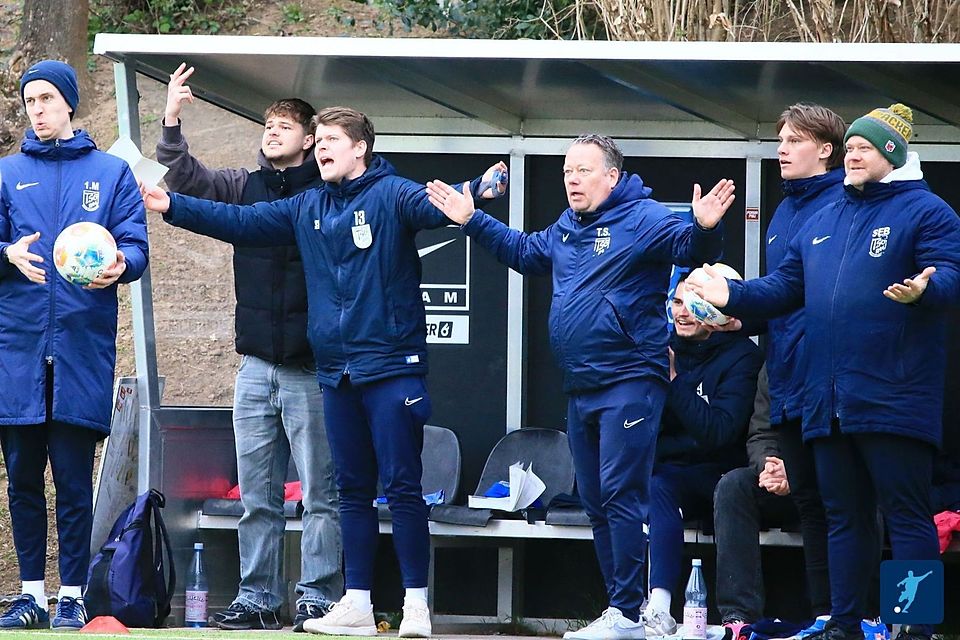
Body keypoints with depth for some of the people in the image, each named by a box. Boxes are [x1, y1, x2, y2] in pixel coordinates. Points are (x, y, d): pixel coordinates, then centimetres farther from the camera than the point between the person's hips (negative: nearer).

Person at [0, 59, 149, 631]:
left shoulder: (111, 172, 9)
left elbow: (136, 245, 4)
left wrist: (118, 264, -19)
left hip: (83, 344, -2)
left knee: (74, 480, -2)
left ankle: (72, 596, 3)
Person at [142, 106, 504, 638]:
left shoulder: (391, 195, -5)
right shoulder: (307, 208, 14)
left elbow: (433, 205, -23)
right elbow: (241, 221, 19)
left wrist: (475, 190, -44)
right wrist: (173, 207, 15)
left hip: (391, 367, -6)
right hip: (337, 371, 6)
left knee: (402, 486, -5)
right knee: (352, 489, 10)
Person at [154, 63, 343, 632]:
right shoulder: (245, 187, 10)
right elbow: (188, 180, 1)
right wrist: (172, 123, -12)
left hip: (311, 367, -5)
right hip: (257, 365, 5)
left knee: (321, 493, -2)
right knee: (257, 494, 9)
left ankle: (318, 600, 2)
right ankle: (257, 599, 13)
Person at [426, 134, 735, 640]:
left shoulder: (643, 219, -6)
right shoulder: (564, 230, 18)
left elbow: (688, 246, -17)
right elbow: (521, 251, 35)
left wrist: (705, 228, -38)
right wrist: (471, 221, 30)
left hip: (629, 383, -9)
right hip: (580, 389, 9)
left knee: (620, 494, -13)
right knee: (596, 501, 11)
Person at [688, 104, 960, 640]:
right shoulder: (822, 222, 22)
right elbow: (784, 287, 23)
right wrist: (730, 295, 8)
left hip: (893, 399, -7)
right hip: (830, 403, 7)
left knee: (907, 514, -6)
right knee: (845, 515, 11)